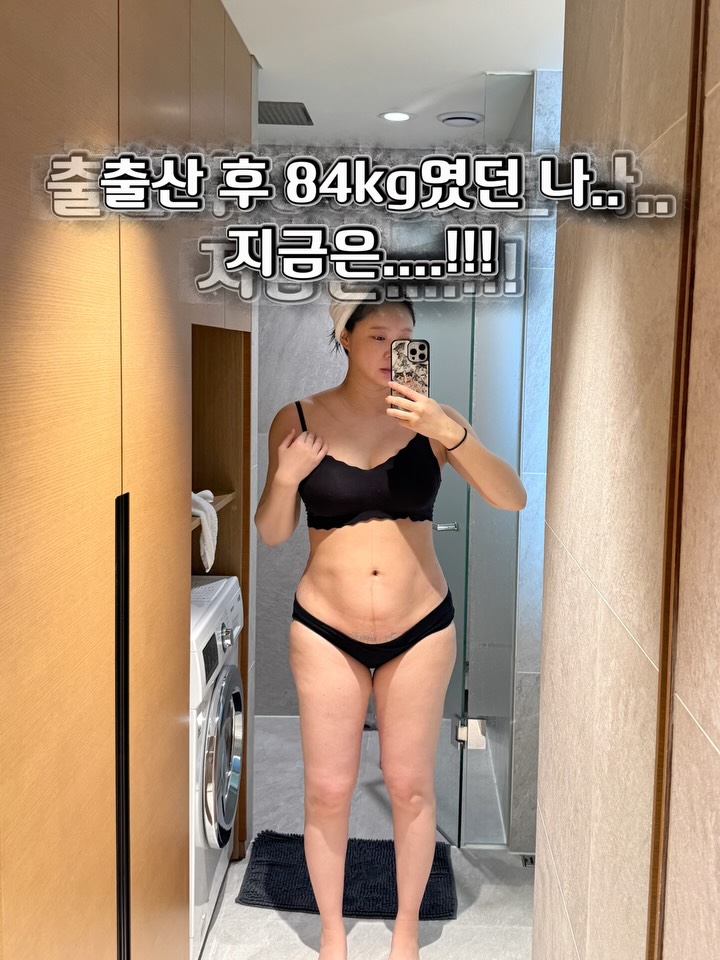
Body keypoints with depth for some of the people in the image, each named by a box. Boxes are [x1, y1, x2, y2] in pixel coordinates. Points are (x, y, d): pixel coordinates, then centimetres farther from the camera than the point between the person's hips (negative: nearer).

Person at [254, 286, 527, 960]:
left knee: (410, 784, 13)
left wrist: (454, 433, -27)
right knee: (327, 790, 10)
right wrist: (285, 478, -20)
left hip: (421, 628, 0)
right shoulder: (298, 419, -4)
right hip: (325, 631, 0)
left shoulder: (429, 417, -5)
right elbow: (271, 533, 0)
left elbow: (512, 501, -13)